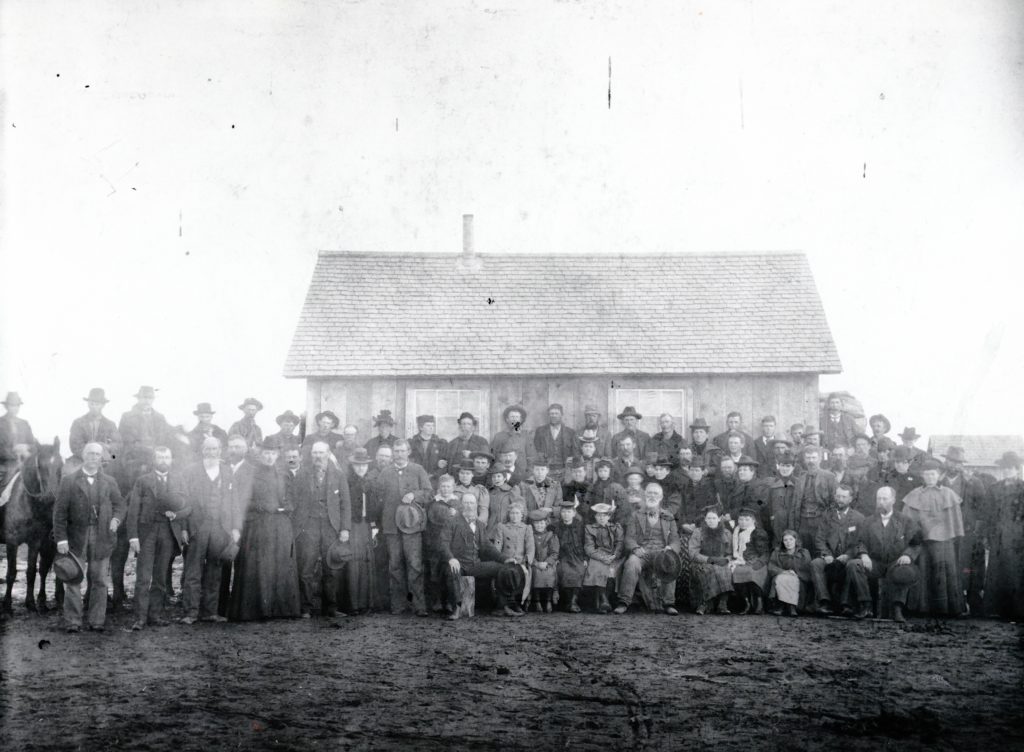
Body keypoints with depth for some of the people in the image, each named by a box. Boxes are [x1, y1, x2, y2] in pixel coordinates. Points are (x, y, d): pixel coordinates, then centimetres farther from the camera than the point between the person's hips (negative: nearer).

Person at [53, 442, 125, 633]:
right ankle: (73, 622, 5)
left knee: (99, 581, 3)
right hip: (76, 537, -2)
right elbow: (60, 511, -1)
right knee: (73, 580, -1)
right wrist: (61, 539, -8)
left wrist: (116, 519, -9)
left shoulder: (109, 482, 10)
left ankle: (97, 621, 9)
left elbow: (120, 504, 13)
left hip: (102, 537, 2)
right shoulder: (69, 481, 3)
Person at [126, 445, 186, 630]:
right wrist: (133, 536, -9)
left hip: (167, 533, 3)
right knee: (143, 578, -6)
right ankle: (140, 618, -5)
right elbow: (133, 510, 0)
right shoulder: (143, 481, 5)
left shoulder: (178, 480, 13)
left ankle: (155, 615, 14)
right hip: (146, 532, -3)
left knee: (161, 577, 7)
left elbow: (186, 506, 12)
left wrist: (176, 514, -11)